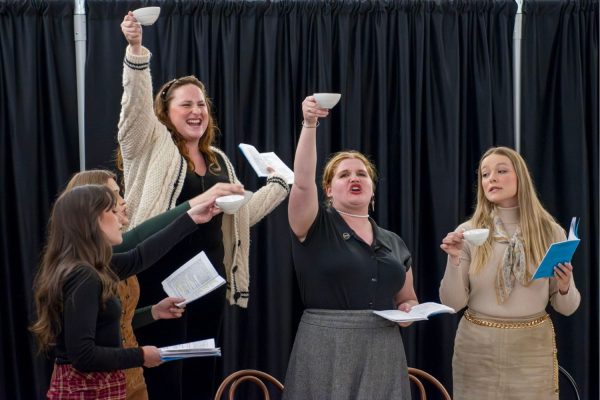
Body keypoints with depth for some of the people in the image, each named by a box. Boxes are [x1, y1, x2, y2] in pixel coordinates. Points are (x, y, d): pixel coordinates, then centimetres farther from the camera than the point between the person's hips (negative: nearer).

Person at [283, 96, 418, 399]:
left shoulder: (394, 243, 13)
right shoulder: (314, 228, 0)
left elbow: (408, 299, 22)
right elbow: (302, 182, -18)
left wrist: (409, 310, -1)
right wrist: (310, 124, -25)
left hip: (382, 352, 4)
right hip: (326, 349, -4)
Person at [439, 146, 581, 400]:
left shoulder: (550, 231, 0)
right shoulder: (468, 232, -3)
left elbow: (567, 308, 4)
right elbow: (452, 303, -3)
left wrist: (564, 288, -17)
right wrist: (454, 260, -17)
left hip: (532, 348, 1)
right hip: (476, 348, 0)